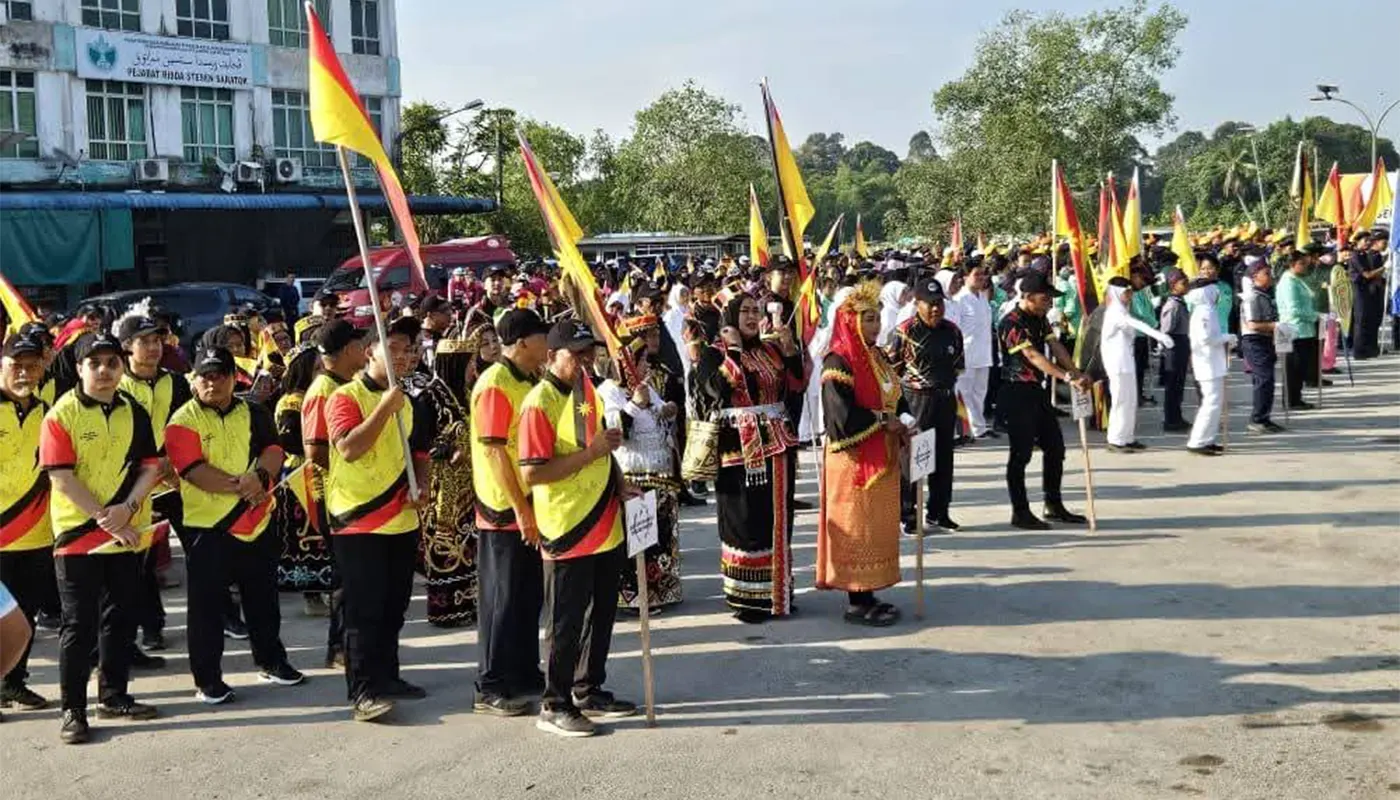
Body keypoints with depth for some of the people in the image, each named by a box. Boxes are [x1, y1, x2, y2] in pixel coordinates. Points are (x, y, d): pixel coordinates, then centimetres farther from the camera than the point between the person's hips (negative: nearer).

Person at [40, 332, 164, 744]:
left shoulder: (135, 413, 7)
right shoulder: (61, 415, -7)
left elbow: (150, 467, 3)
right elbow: (61, 477, -12)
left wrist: (127, 508, -14)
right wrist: (106, 519, -16)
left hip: (128, 535, 5)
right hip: (79, 534, -4)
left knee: (121, 619, 12)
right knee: (79, 625, -1)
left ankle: (113, 696, 26)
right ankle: (73, 710, 6)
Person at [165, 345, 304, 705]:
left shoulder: (253, 414, 8)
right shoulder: (183, 421, -5)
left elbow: (273, 450, -3)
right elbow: (193, 470, -16)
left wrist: (260, 476, -24)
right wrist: (241, 484, -22)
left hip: (257, 522, 4)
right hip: (206, 526, -4)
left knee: (263, 597, 15)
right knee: (207, 604, 1)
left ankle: (272, 661, 30)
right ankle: (207, 679, 9)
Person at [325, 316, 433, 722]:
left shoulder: (407, 404, 14)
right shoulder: (346, 397, -8)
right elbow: (348, 448, -24)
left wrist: (421, 486, 4)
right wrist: (385, 407, -25)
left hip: (402, 521, 7)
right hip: (358, 521, -7)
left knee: (393, 607, 14)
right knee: (364, 609, -7)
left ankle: (387, 676, 26)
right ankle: (362, 692, -5)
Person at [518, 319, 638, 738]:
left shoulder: (588, 391, 10)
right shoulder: (539, 403, -16)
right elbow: (532, 473, -22)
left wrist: (620, 487, 7)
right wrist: (591, 452, -24)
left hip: (606, 526, 8)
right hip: (568, 530, -8)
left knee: (602, 614, 16)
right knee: (567, 621, 0)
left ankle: (590, 691, 30)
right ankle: (555, 706, 12)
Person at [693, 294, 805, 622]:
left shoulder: (772, 350, 12)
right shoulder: (714, 354, -1)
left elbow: (797, 385, 4)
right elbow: (716, 388, -19)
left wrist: (790, 349, -6)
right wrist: (734, 350, -16)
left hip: (776, 445, 5)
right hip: (738, 447, -5)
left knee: (777, 518, 9)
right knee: (744, 520, -2)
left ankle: (777, 589, 19)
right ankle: (745, 596, 7)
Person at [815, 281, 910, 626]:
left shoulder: (877, 357, 13)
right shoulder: (838, 362, -14)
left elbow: (896, 399, 17)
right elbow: (842, 413, -22)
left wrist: (903, 423, -3)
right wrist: (883, 420, -14)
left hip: (882, 458, 9)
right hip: (854, 459, -8)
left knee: (880, 525, 10)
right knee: (857, 526, -3)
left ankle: (869, 595, 18)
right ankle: (857, 602, 4)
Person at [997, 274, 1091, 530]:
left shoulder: (1039, 319, 11)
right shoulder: (1011, 324, -19)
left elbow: (1055, 347, 3)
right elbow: (1033, 356, -29)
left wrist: (1077, 373, -13)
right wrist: (1068, 377, -37)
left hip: (1037, 390, 9)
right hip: (1017, 392, -9)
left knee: (1055, 447, 13)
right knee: (1021, 453, -3)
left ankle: (1054, 506, 24)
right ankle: (1020, 513, 6)